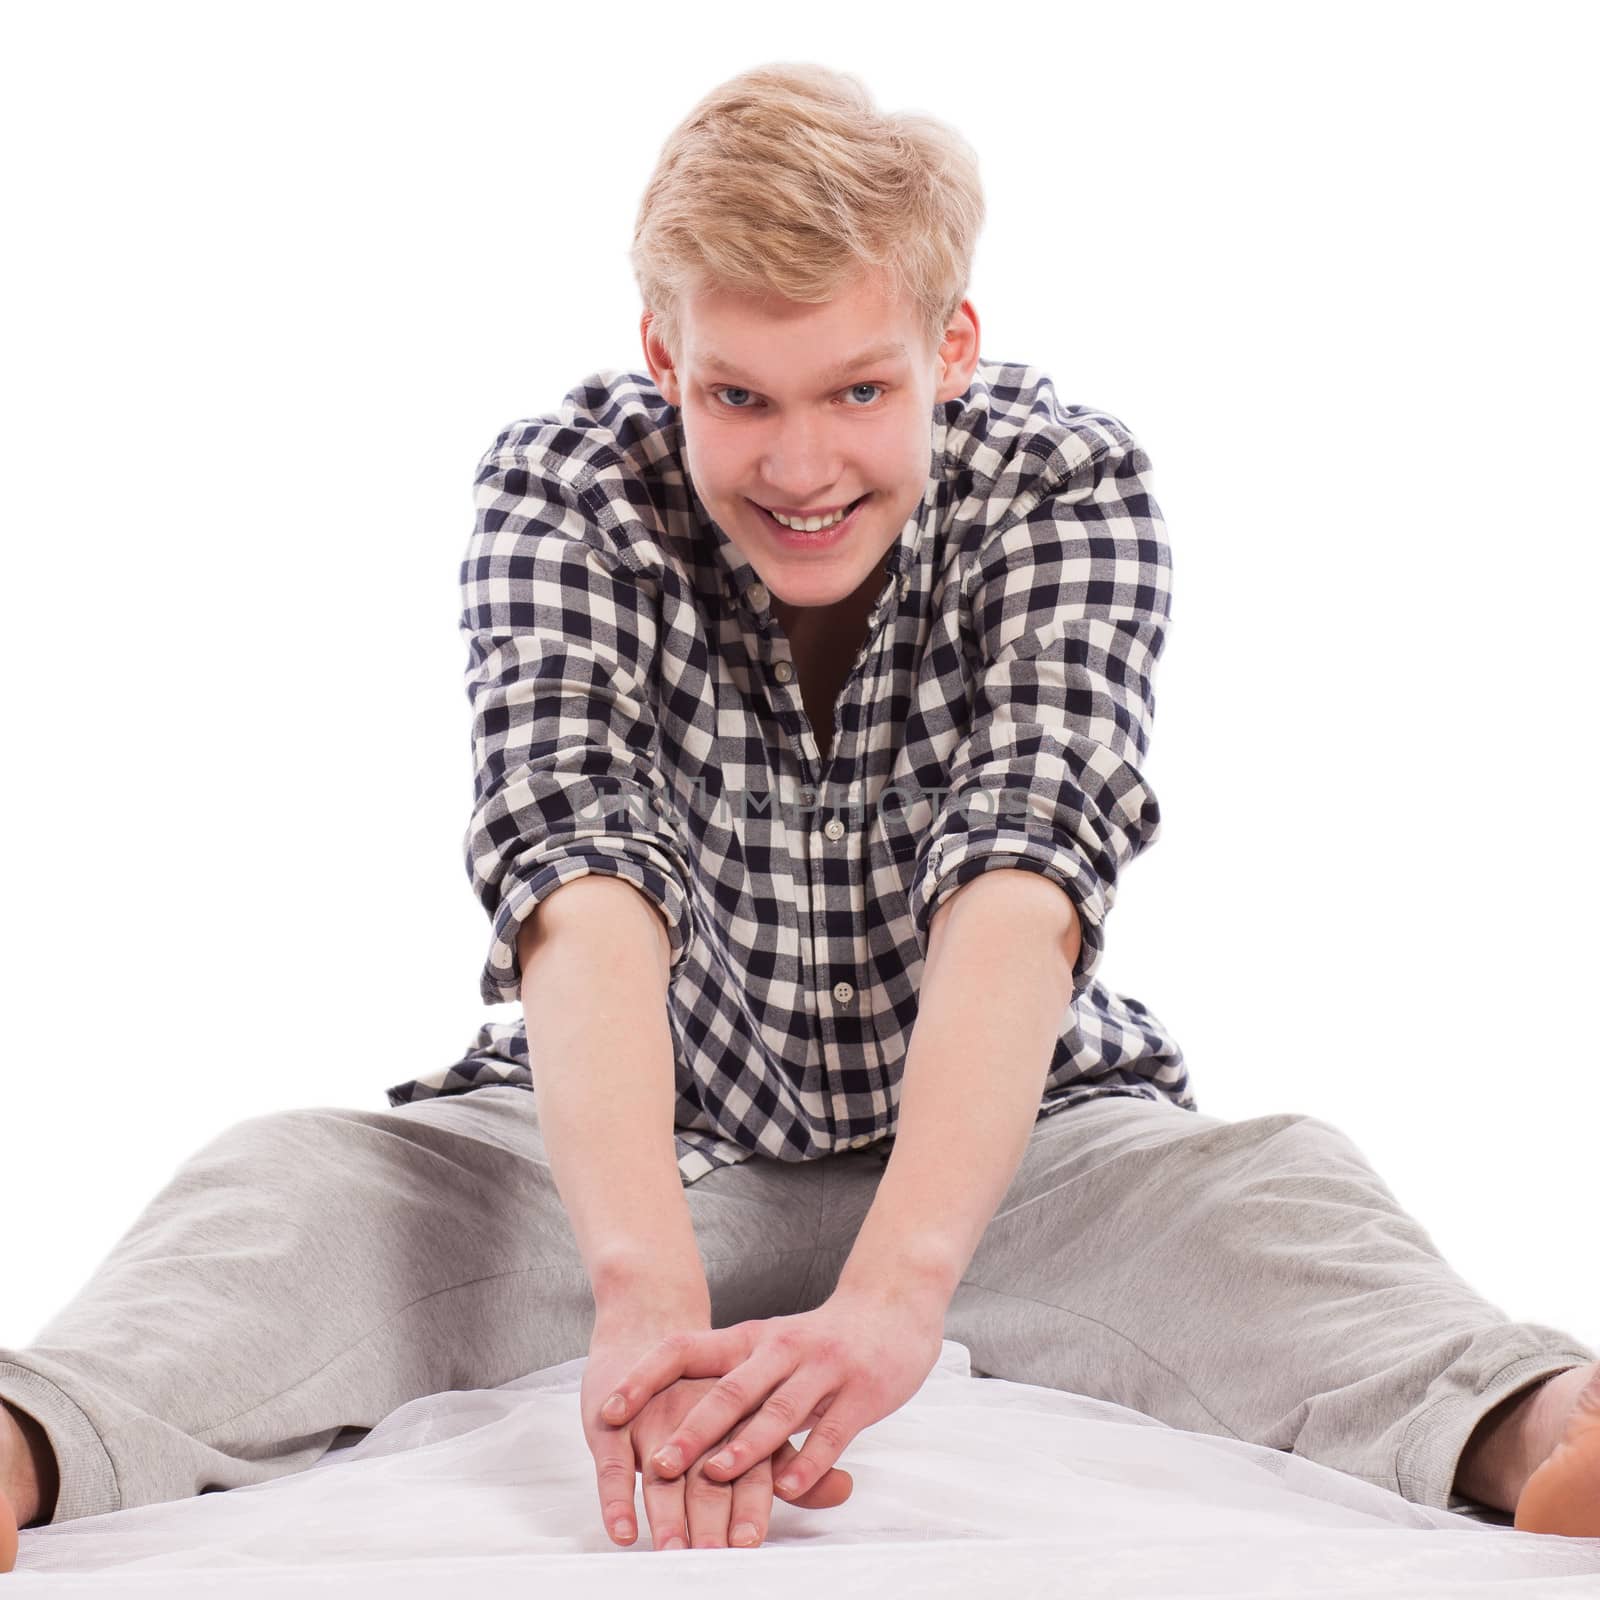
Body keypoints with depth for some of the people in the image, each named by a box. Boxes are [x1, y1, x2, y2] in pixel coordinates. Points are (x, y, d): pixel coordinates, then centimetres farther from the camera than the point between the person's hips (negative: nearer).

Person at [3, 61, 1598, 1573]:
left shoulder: (1068, 485, -17)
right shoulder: (561, 486, -17)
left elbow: (1021, 873, -32)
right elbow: (580, 867, -33)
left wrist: (897, 1290, -48)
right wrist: (650, 1295, -49)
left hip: (1000, 1143, 0)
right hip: (630, 1148, 0)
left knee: (1280, 1181, -30)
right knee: (286, 1176, -26)